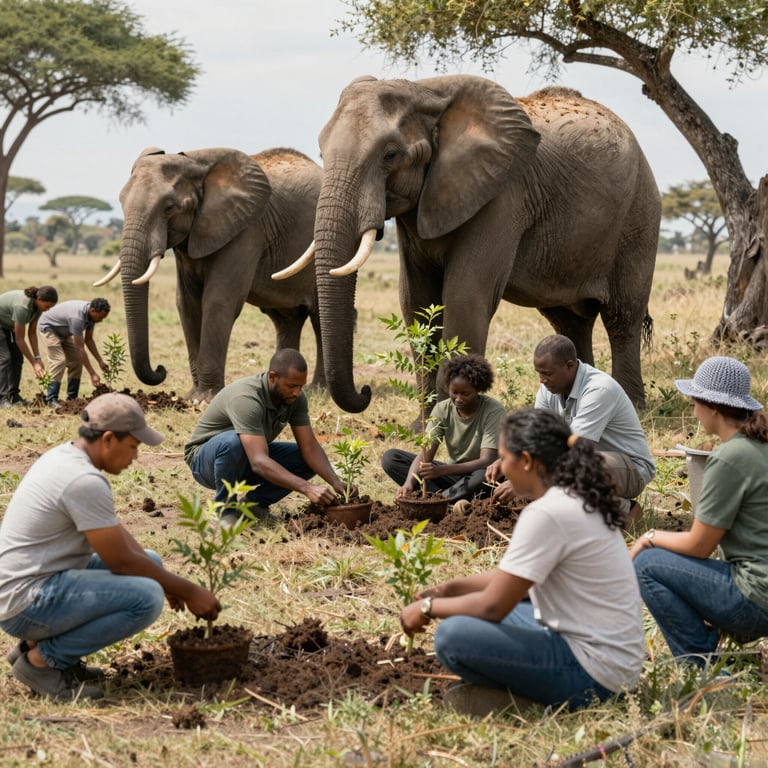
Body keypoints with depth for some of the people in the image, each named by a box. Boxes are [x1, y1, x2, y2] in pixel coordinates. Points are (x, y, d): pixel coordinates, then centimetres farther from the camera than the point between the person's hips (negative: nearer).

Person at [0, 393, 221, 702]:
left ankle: (41, 642, 13)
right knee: (147, 597, -24)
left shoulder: (65, 456, 9)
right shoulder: (85, 481, -22)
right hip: (26, 602, -10)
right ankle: (41, 659, -7)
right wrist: (188, 591, -5)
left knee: (150, 563, 16)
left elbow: (113, 531, 18)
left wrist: (168, 581, 11)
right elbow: (121, 562, -16)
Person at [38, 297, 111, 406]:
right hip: (48, 327, -9)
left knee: (76, 361, -1)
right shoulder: (77, 317, -39)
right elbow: (80, 349, -37)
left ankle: (72, 397, 4)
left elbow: (89, 340, 1)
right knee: (59, 360, -22)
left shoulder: (91, 314, -13)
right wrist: (92, 374, -36)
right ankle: (51, 399, -20)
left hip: (63, 332, 9)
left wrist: (100, 361, -5)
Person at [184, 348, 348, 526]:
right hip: (205, 460, -7)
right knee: (234, 442, -41)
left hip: (244, 462, 7)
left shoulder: (295, 398, -13)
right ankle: (225, 509, -17)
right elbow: (259, 463, -44)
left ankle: (255, 503, 2)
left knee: (309, 461, -12)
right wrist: (307, 488, -50)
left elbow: (310, 447, -11)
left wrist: (336, 483, -27)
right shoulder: (246, 399, -36)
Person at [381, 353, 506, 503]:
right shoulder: (442, 410, -7)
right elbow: (426, 453, -15)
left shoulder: (494, 411, -20)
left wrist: (441, 470, -41)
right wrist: (409, 482, -36)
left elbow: (486, 462, -29)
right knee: (390, 458, -12)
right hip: (453, 473, 5)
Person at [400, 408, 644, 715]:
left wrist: (429, 608, -1)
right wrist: (452, 588, 15)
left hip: (592, 673, -10)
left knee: (453, 635, -21)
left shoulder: (547, 514, -20)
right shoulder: (579, 499, 9)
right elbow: (515, 575, 21)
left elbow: (492, 606, -17)